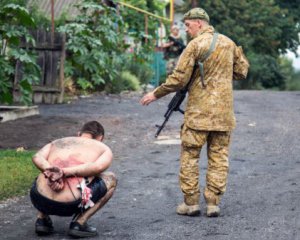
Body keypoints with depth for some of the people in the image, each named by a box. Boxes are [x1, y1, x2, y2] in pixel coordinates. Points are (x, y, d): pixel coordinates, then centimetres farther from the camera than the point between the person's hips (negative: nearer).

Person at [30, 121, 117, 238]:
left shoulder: (58, 142, 25)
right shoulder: (104, 149, 16)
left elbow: (37, 157, 4)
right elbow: (98, 167, -8)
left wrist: (50, 170, -12)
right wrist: (64, 172, -12)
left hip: (40, 201, 5)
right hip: (69, 205, -4)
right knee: (110, 179, 22)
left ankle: (42, 219, 18)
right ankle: (79, 223, 8)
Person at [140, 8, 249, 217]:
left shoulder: (195, 45, -10)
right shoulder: (229, 43, 7)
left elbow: (178, 79, -13)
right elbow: (242, 71, 14)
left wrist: (156, 94, -2)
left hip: (199, 112, -5)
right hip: (224, 111, 5)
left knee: (189, 156, 5)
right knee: (219, 157, 8)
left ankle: (191, 203, 5)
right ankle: (213, 204, 6)